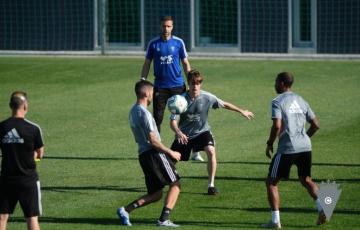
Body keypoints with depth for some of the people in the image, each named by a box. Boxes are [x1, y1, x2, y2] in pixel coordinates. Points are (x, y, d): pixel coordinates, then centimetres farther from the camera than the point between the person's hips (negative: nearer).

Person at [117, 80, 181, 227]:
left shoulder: (133, 111, 16)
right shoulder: (144, 113, -13)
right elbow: (153, 140, -17)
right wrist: (171, 153, -7)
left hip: (143, 155, 9)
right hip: (154, 153, -9)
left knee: (155, 194, 12)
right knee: (175, 184, 0)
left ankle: (126, 210, -1)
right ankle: (164, 219, -7)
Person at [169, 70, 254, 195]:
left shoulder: (207, 97, -15)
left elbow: (224, 104, 2)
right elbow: (173, 121, -21)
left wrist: (242, 111, 9)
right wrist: (178, 133, -41)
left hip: (202, 132, 0)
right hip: (184, 135, 0)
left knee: (211, 151, -28)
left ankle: (211, 185, -16)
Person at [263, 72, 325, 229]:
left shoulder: (277, 102, -5)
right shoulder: (301, 101, 15)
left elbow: (277, 126, -17)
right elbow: (315, 125, 15)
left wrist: (269, 144, -4)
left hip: (287, 148, -6)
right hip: (305, 147, 6)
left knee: (271, 182, 7)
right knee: (306, 180, 24)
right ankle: (322, 207, 0)